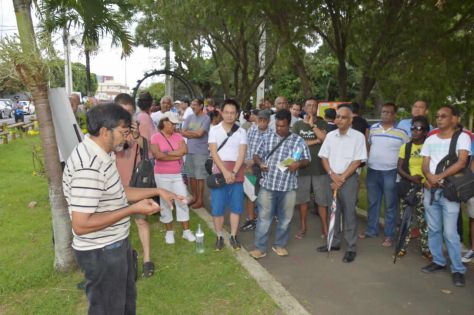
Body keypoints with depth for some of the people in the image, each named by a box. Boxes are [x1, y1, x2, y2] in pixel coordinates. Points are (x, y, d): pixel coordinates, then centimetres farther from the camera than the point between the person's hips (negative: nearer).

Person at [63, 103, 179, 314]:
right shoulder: (88, 166, -30)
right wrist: (133, 209, -27)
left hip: (116, 244, 10)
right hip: (101, 252, -10)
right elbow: (81, 225, -30)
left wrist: (157, 191, 6)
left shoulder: (102, 154, 3)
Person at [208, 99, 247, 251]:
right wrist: (225, 172, -17)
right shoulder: (214, 130, 1)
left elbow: (242, 154, -3)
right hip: (219, 171, -1)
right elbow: (214, 153, -7)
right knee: (217, 207, 0)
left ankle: (233, 236, 18)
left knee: (236, 206, 5)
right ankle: (219, 237, 15)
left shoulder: (241, 132, 5)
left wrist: (233, 172, -15)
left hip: (236, 172, 2)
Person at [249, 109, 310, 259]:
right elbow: (257, 155, 11)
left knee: (285, 218, 12)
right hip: (268, 185, 0)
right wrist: (260, 163, -11)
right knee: (264, 217, 4)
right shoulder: (267, 138, 5)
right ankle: (260, 248, 14)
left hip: (288, 187, 0)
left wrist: (298, 164, -16)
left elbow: (307, 160, 5)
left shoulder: (298, 141, 2)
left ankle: (280, 245, 30)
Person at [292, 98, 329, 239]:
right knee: (302, 199, 9)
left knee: (322, 200, 4)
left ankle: (324, 227, 16)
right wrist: (315, 141, -9)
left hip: (319, 167, -1)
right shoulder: (298, 125, 5)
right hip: (302, 166, 1)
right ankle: (303, 227, 23)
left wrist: (312, 124, -13)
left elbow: (325, 139, -13)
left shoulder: (322, 123, 4)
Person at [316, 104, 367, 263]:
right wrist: (333, 175, -8)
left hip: (349, 179, -4)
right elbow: (324, 157, 6)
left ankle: (351, 248, 9)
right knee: (333, 212, 12)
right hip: (331, 178, 4)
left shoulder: (358, 136, -6)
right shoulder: (330, 136, 6)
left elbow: (357, 161, -9)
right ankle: (334, 242, 25)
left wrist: (342, 178, -12)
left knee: (349, 213, -1)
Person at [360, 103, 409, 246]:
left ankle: (389, 235, 14)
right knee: (373, 203, 14)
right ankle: (371, 230, 27)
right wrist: (367, 161, 12)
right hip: (372, 171, 4)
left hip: (391, 173, -4)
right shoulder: (373, 128, 6)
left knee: (390, 206, 4)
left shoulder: (401, 132, -5)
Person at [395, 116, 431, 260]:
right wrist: (411, 178, -14)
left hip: (424, 187, -2)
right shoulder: (405, 147, 7)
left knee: (424, 219, 0)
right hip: (407, 186, 2)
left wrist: (427, 180, -13)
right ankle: (403, 246, 15)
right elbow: (399, 168, 2)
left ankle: (425, 248, 13)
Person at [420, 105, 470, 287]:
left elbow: (461, 162, -14)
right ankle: (438, 261, 25)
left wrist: (440, 177, -21)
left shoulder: (462, 137, -2)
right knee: (433, 229, 11)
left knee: (450, 232, -7)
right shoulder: (430, 140, 13)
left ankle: (458, 269, 6)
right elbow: (425, 164, 8)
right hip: (430, 189, 5)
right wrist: (429, 177, -13)